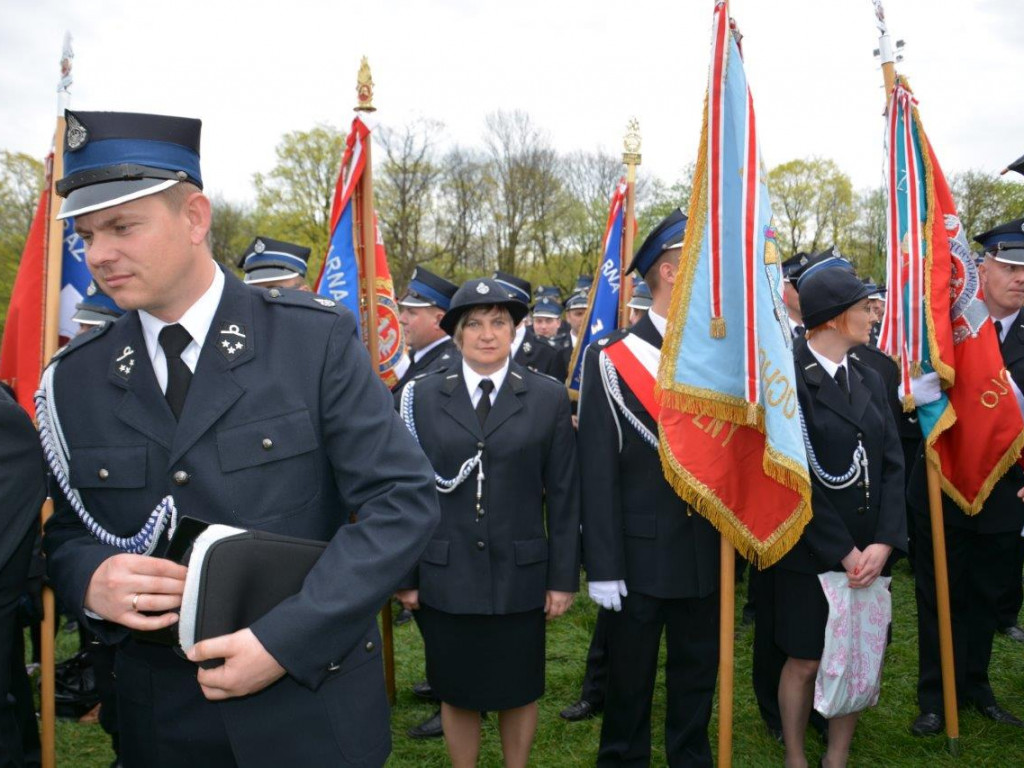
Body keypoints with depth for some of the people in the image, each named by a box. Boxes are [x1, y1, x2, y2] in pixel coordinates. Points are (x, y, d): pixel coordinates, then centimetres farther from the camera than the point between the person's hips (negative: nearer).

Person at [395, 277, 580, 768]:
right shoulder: (423, 397, 1)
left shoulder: (548, 397, 0)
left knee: (519, 690, 14)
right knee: (456, 692, 13)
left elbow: (564, 494, -1)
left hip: (520, 575, 0)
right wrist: (405, 575, 1)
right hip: (445, 577, 1)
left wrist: (564, 577, -2)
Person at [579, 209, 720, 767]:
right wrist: (602, 565, -13)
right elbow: (598, 469, -11)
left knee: (697, 678, 18)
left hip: (706, 553, 4)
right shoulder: (611, 359, -9)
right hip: (639, 555, -4)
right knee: (629, 683, 12)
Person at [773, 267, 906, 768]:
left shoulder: (869, 379, 9)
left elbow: (892, 466, 3)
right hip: (810, 554, -6)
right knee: (805, 662, 7)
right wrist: (844, 552, -14)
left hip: (869, 552, 6)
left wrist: (883, 543, -9)